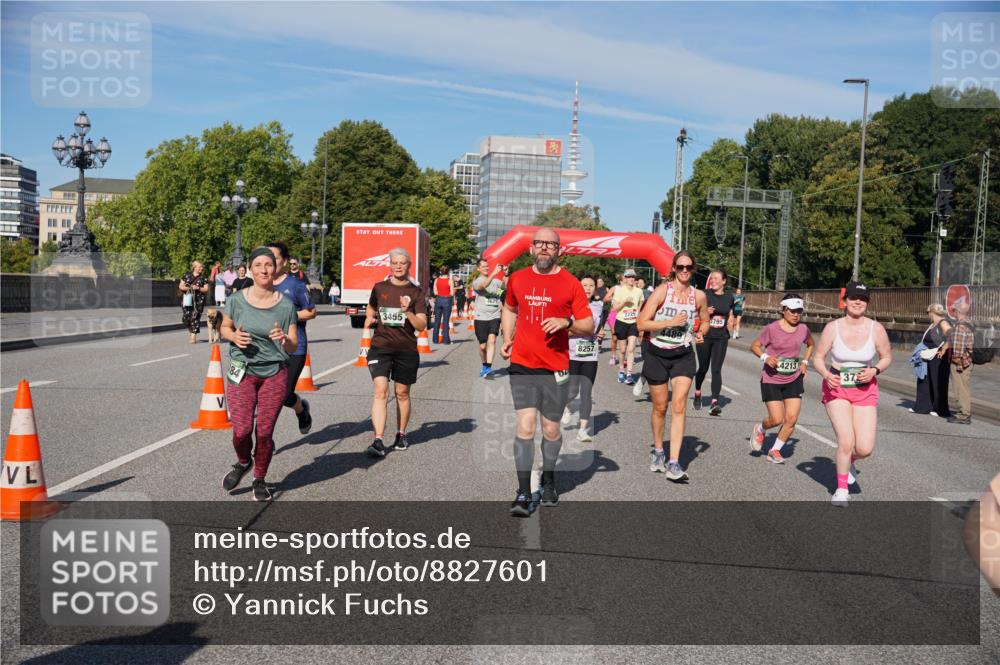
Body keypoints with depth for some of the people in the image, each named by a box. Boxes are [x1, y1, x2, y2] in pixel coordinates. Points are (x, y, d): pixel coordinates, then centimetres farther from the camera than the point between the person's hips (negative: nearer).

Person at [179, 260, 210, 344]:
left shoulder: (203, 278, 6)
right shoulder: (186, 276, 9)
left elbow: (206, 289, 3)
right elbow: (180, 286, 10)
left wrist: (198, 288, -13)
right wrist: (186, 288, -10)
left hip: (198, 300, -1)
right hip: (187, 299, 1)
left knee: (195, 317, -7)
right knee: (186, 317, -3)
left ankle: (193, 335, -2)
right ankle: (190, 330, 25)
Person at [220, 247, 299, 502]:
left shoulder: (285, 305, -4)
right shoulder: (237, 300, -3)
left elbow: (293, 346, -1)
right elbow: (225, 327, 13)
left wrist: (284, 339, -24)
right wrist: (234, 336, -10)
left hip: (275, 374, 0)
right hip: (242, 373, 0)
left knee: (265, 431, 2)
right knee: (241, 430, -6)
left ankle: (260, 480, 25)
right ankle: (243, 463, 28)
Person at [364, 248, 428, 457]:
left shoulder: (416, 292, 0)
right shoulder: (379, 288, 5)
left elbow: (422, 326, -6)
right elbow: (371, 309, 24)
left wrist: (408, 311, -22)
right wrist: (369, 320, 3)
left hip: (406, 349, 0)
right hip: (380, 347, 0)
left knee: (402, 393, 12)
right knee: (381, 391, -13)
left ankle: (401, 434, 30)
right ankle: (379, 441, -17)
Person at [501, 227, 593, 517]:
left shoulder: (571, 284, -1)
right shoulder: (517, 279, 7)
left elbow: (589, 326, 2)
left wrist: (567, 322, -18)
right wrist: (507, 338, 11)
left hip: (555, 368, -1)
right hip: (522, 365, 1)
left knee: (551, 430, 9)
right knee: (525, 426, -9)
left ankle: (548, 480, 33)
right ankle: (523, 493, -2)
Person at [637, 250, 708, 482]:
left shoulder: (699, 296, 1)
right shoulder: (662, 290, -10)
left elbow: (705, 321, 19)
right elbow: (642, 323, -14)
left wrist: (700, 334, -2)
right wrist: (670, 322, -22)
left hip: (683, 356, 2)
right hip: (657, 355, -1)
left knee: (679, 406, -12)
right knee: (660, 407, 10)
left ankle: (673, 463, -13)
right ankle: (658, 452, 34)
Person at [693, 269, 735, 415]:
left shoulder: (729, 297, 6)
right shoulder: (705, 294, -3)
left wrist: (730, 325, -2)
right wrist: (705, 312, -17)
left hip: (721, 338, 1)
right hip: (705, 336, -1)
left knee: (716, 370, -8)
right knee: (703, 368, 9)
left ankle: (714, 403, -12)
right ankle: (697, 393, 36)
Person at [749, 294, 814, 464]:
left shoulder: (803, 329, 0)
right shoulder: (772, 328, -12)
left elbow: (810, 344, 21)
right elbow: (754, 346, -4)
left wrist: (805, 361, 9)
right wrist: (765, 357, -22)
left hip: (794, 380, 4)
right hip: (771, 380, -4)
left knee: (792, 419, -3)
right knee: (777, 419, -8)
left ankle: (775, 450, 16)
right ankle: (760, 429, 27)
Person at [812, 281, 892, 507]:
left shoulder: (876, 329, -5)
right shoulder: (832, 328, -8)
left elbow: (887, 357, 8)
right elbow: (818, 357, -1)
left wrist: (874, 370, -12)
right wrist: (826, 375, -21)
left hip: (865, 391, 2)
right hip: (836, 389, -2)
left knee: (865, 448, -7)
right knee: (846, 441, -15)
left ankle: (849, 462, 33)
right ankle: (842, 490, 9)